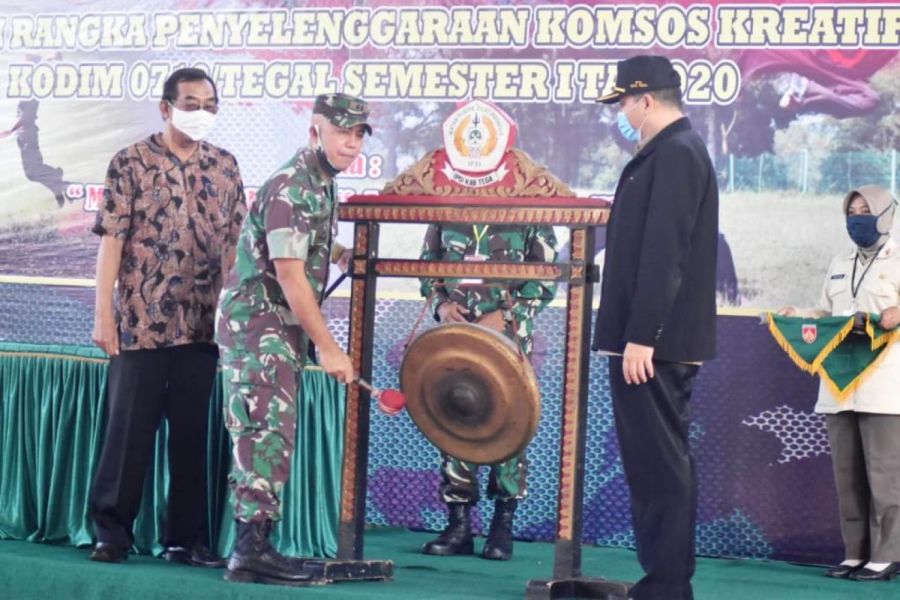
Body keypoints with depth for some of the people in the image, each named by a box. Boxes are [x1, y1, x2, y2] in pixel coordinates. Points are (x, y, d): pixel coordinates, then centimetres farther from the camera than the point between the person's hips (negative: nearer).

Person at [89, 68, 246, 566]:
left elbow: (235, 244, 11)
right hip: (141, 320, -3)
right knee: (129, 427, 2)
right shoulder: (132, 162, -1)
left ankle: (187, 537, 16)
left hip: (202, 325, 3)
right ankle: (112, 531, 12)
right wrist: (103, 315, -9)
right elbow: (112, 240, -4)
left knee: (192, 432, 8)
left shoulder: (225, 166, 9)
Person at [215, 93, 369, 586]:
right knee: (268, 432, -12)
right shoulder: (292, 188, -18)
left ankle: (254, 544, 15)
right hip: (258, 321, -10)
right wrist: (328, 346, -20)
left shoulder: (320, 185, 13)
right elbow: (289, 274, -22)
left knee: (270, 434, 10)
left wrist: (342, 254, 13)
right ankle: (251, 550, -12)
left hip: (280, 328, 10)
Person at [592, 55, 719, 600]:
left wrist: (641, 336, -23)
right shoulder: (676, 150, 17)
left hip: (651, 343, -11)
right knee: (665, 462, 13)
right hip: (661, 341, 11)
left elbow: (662, 253, -21)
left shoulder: (674, 154, -14)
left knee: (658, 464, -8)